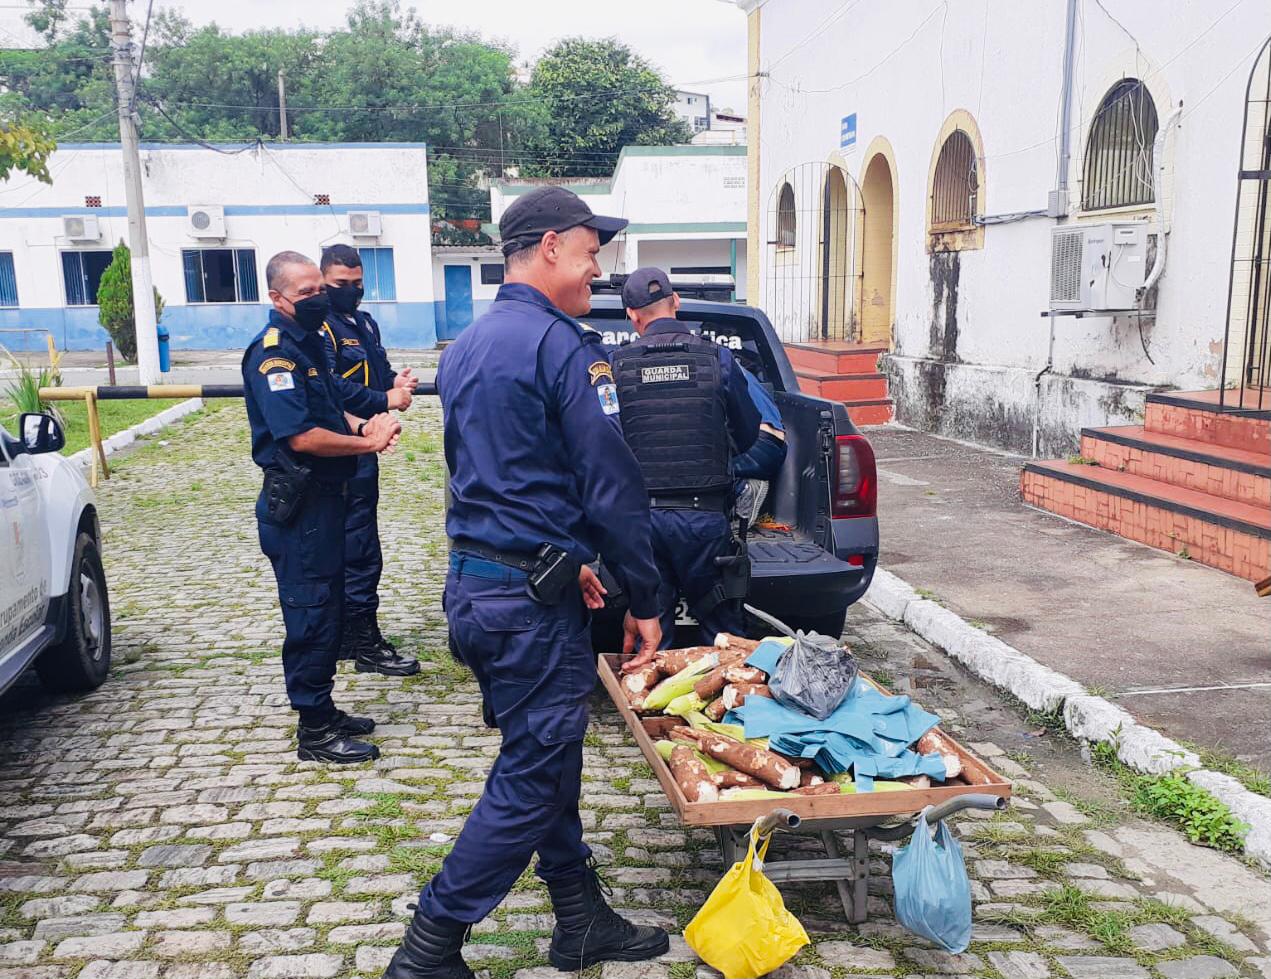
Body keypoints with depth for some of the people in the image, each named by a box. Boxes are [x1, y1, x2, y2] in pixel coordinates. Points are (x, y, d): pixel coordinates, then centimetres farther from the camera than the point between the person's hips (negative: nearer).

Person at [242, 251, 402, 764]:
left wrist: (363, 426, 2)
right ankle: (315, 732, 7)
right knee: (311, 615, -3)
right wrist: (368, 442, -15)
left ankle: (323, 711, 29)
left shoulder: (310, 343, 13)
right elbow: (303, 436, -26)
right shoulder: (274, 353, -17)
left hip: (324, 496, 10)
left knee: (328, 606, 17)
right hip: (298, 505, -10)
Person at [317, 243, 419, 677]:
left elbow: (379, 369, 20)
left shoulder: (365, 323, 17)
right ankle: (366, 644, 2)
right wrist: (387, 400, -20)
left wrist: (397, 380, -3)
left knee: (350, 548, 16)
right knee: (361, 552, -6)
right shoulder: (320, 328, -12)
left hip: (362, 448, 10)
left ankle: (346, 637, 27)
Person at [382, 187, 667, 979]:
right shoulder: (563, 345, -14)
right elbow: (612, 487, -17)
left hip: (473, 582, 10)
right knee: (531, 779, 3)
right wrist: (645, 600, -7)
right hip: (532, 601, -9)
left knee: (548, 758, 19)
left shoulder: (465, 347, 14)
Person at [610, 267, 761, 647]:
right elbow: (747, 435, 8)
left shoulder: (616, 364, -1)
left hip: (640, 515, 1)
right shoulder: (718, 358, -1)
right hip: (705, 514, -1)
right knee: (722, 630, 11)